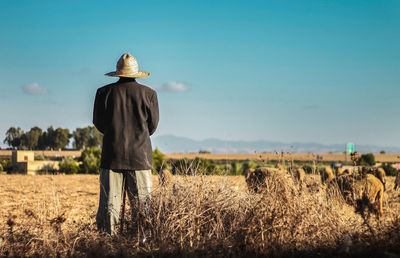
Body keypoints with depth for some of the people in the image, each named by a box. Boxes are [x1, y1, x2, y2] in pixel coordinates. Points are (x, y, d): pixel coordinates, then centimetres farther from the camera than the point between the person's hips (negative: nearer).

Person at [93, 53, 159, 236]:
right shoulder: (149, 93, 3)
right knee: (142, 203, 3)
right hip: (140, 154, 0)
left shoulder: (104, 92, 3)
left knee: (109, 200, 2)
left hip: (112, 154, 1)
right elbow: (153, 125, 7)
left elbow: (98, 122, 9)